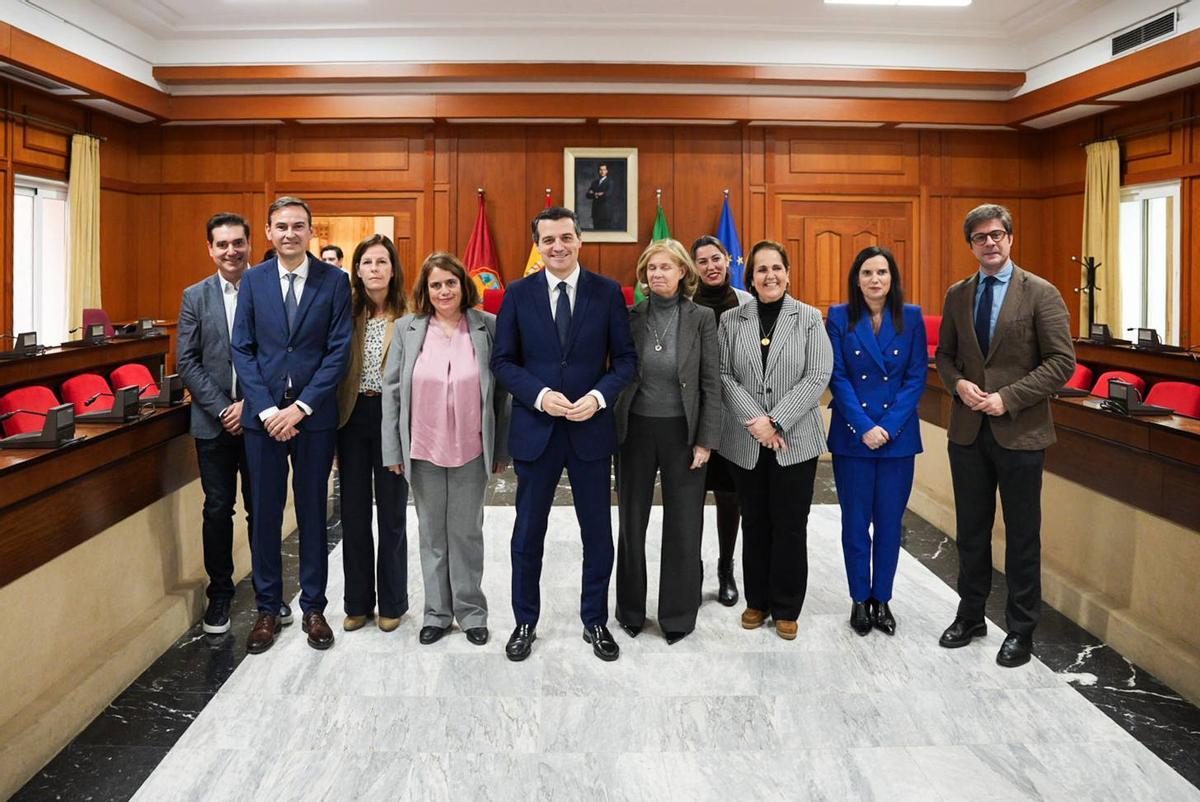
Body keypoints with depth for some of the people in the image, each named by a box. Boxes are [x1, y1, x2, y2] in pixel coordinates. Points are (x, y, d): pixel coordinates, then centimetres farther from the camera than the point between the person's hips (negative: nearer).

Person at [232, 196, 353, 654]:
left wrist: (301, 407, -12)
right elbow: (242, 350, 2)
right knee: (264, 514, 8)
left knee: (312, 512, 9)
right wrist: (267, 410, -9)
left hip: (314, 414, -1)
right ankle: (267, 609, 22)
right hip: (262, 414, 2)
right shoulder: (253, 280, 5)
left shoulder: (334, 281, -1)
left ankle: (313, 608, 22)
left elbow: (339, 351, -5)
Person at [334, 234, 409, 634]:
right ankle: (357, 602, 25)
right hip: (353, 417, 3)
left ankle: (391, 603, 23)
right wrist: (333, 422, -5)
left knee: (391, 513, 9)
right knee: (353, 513, 10)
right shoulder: (345, 311, 3)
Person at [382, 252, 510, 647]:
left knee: (467, 533, 9)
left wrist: (501, 448, 0)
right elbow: (391, 390, 2)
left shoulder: (488, 327, -2)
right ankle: (437, 612, 26)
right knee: (432, 534, 12)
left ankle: (471, 611, 24)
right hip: (423, 450, 1)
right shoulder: (407, 329, 1)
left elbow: (501, 391, 1)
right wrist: (393, 450, -1)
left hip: (471, 450, -1)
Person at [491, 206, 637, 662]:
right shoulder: (518, 294, 0)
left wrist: (599, 396, -16)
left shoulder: (608, 292, 0)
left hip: (591, 428, 0)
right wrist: (541, 396, -15)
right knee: (528, 533, 10)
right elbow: (502, 361, 0)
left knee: (598, 533, 10)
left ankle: (596, 622, 29)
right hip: (535, 429, 0)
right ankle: (525, 623, 29)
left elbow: (625, 358, 1)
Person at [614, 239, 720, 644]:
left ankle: (678, 613, 20)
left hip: (682, 431, -1)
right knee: (632, 521, 11)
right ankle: (630, 609, 26)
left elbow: (711, 383, -3)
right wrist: (612, 429, -2)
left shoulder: (701, 318, -3)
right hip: (635, 429, 2)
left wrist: (705, 440, -8)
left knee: (683, 525, 5)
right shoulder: (630, 317, 1)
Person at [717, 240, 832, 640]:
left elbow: (818, 377, -7)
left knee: (790, 525, 5)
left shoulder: (809, 319, 1)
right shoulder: (731, 321, 5)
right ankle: (757, 601, 25)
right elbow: (723, 375, -2)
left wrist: (776, 421, -15)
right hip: (745, 442, 2)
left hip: (795, 441, -1)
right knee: (754, 523, 12)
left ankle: (786, 608, 18)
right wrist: (754, 421, -15)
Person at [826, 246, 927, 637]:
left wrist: (889, 427, -12)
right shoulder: (839, 317, 0)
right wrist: (864, 427, -14)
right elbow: (837, 378, -5)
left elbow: (917, 377, -1)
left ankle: (882, 599, 21)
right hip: (851, 436, -1)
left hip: (898, 436, 1)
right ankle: (860, 599, 20)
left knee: (890, 521, 8)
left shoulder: (911, 317, 3)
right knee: (856, 522, 6)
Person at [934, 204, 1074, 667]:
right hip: (968, 431, 4)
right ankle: (970, 616, 30)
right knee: (971, 530, 14)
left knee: (1022, 534, 8)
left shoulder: (1041, 293, -6)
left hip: (1020, 432, -4)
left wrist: (1008, 398, -17)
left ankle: (1021, 630, 22)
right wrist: (958, 383, -8)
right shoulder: (957, 295, 7)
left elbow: (1062, 361, -9)